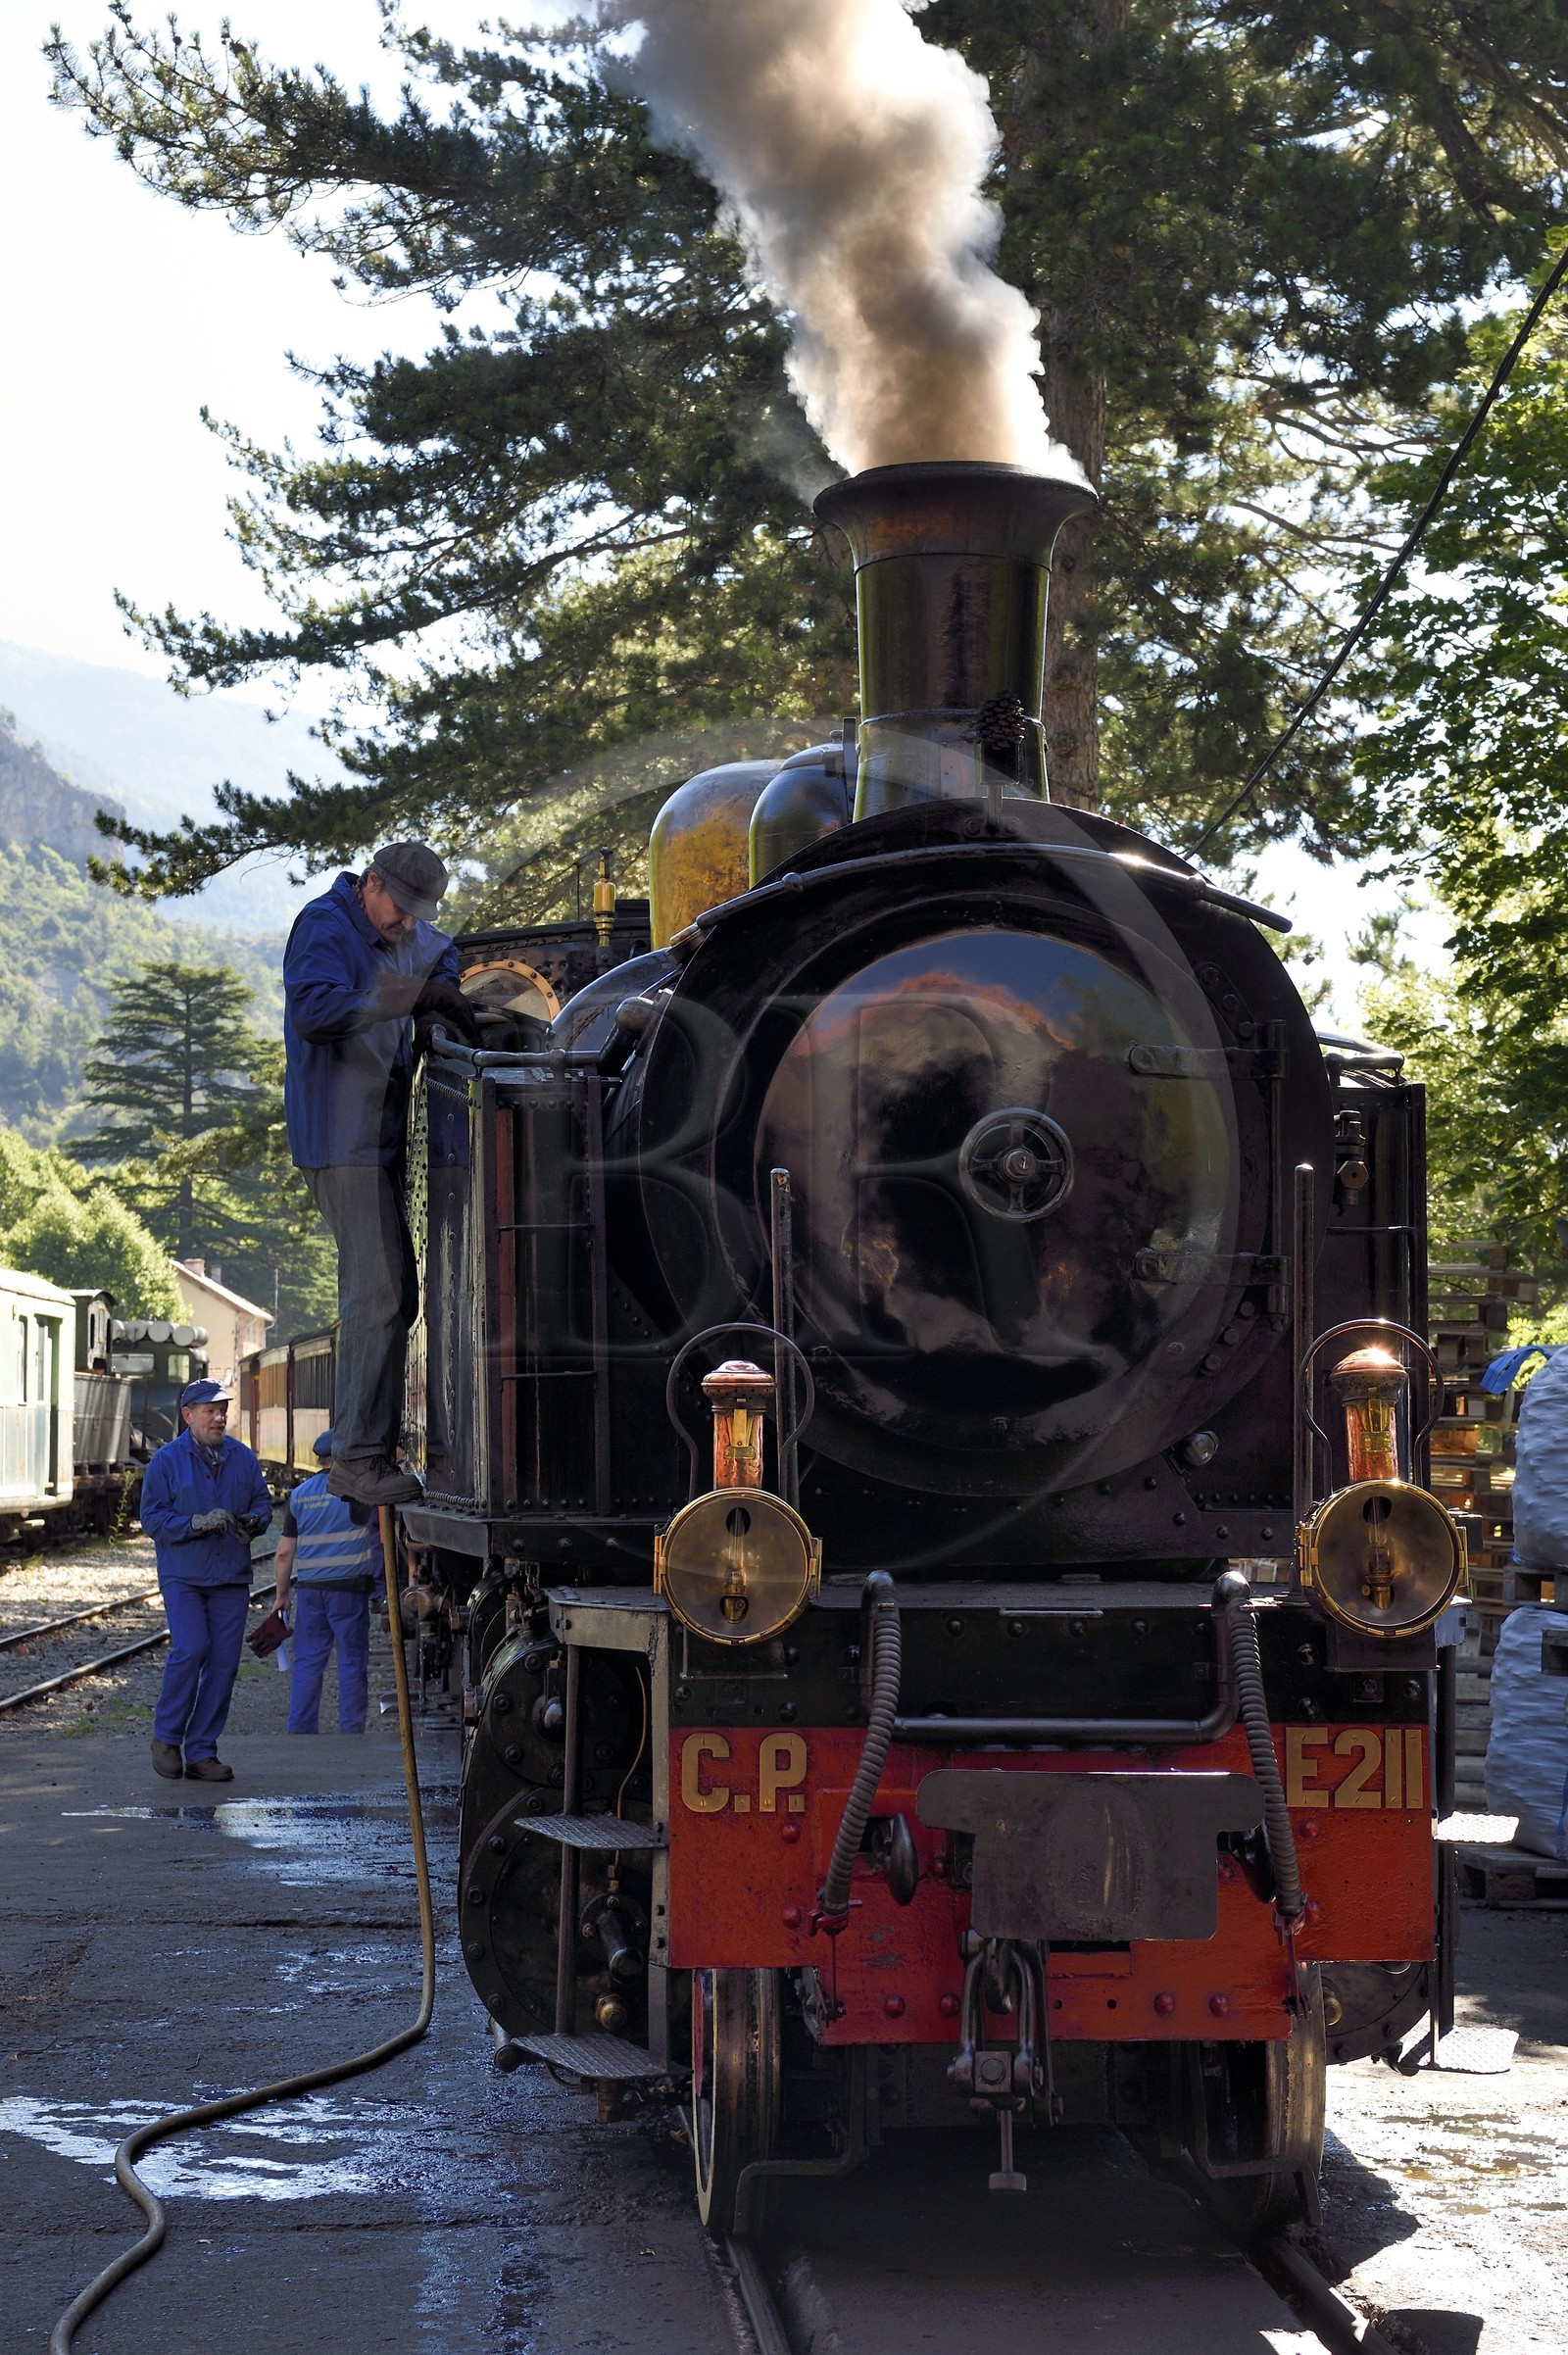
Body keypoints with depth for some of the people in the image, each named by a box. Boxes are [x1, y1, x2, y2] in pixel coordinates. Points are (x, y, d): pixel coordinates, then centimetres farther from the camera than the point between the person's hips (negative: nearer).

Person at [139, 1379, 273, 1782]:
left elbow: (262, 1502, 18)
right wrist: (197, 1523, -19)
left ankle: (201, 1752, 8)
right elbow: (152, 1518, -7)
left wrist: (254, 1521, -5)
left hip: (231, 1578, 4)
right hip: (183, 1576, -4)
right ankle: (166, 1737, 2)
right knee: (190, 1649, -19)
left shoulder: (242, 1457, 8)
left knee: (224, 1662, 0)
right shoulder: (167, 1460, -3)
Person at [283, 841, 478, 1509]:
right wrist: (414, 995, -29)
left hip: (379, 1139, 10)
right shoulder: (324, 926, -11)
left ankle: (359, 1447, 16)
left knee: (392, 1294, 10)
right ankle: (358, 1459, -16)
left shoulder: (404, 938, 16)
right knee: (377, 1292, -16)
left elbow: (441, 952, 36)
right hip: (340, 1140, -10)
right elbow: (315, 1010, -27)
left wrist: (448, 1000, 13)